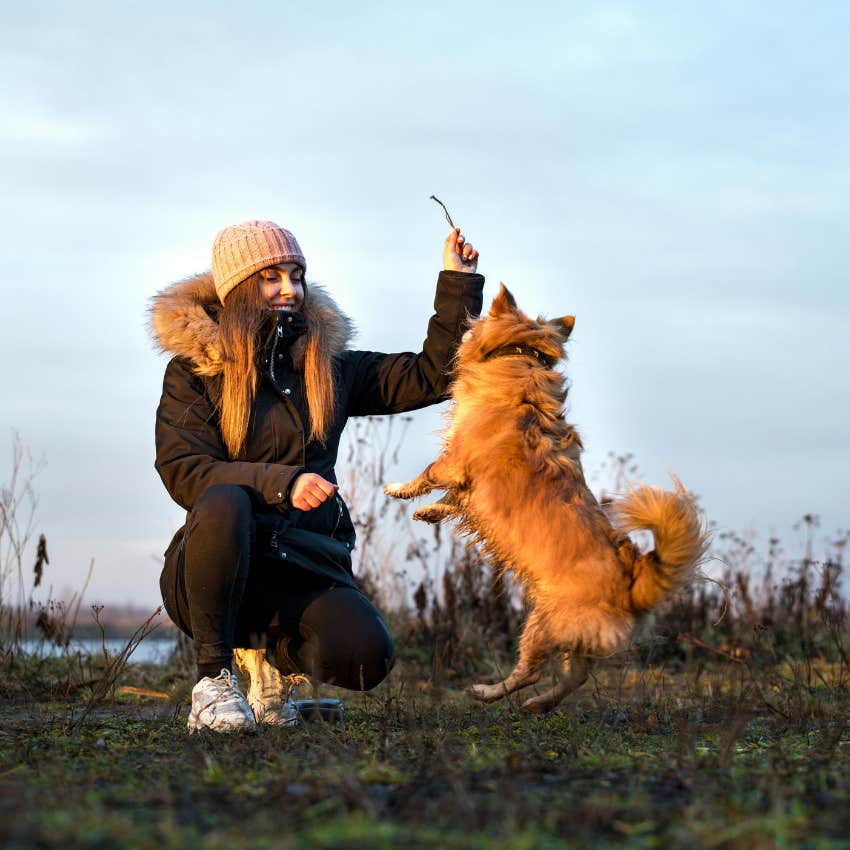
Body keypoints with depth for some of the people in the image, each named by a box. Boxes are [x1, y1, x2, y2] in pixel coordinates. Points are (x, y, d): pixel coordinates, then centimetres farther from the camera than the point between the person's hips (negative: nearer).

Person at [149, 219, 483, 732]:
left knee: (365, 657, -27)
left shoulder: (328, 366, 14)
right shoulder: (194, 370, 2)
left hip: (303, 571, 3)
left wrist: (459, 283, 6)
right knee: (224, 504, -38)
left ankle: (274, 651, 10)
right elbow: (183, 472, -11)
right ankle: (214, 676, -20)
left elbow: (430, 375, 14)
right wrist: (281, 483, -24)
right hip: (217, 570, -3)